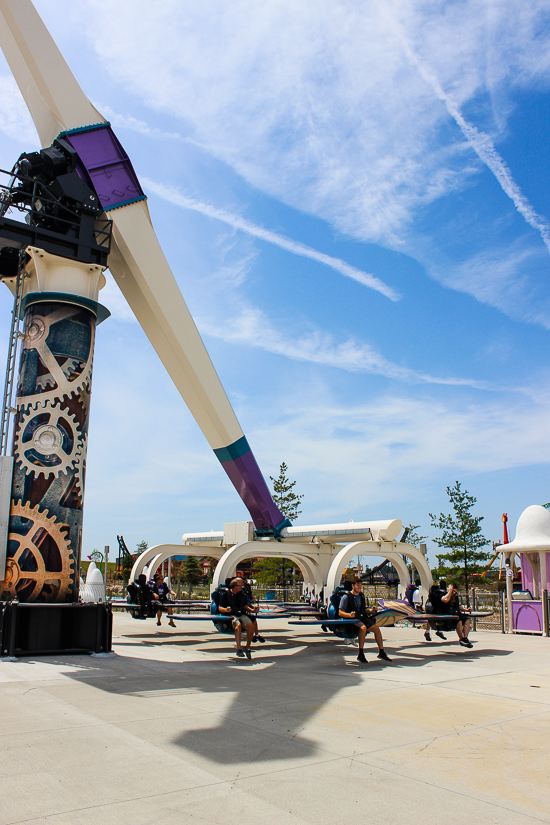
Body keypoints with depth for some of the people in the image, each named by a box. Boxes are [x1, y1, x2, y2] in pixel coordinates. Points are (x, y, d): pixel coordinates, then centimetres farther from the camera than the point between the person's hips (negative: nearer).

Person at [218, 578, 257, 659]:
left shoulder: (242, 594, 18)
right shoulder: (226, 594, 4)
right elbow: (220, 608, 1)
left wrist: (252, 610, 6)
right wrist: (226, 610, -21)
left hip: (242, 615, 4)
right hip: (231, 615, -4)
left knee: (251, 625, -26)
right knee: (238, 626, -37)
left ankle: (248, 648, -11)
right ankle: (238, 649, -33)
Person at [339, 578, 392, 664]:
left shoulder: (361, 596, 19)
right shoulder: (346, 597, -3)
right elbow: (340, 613, -9)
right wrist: (349, 615, -28)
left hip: (362, 618, 7)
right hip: (351, 619, -7)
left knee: (376, 628, -13)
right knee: (363, 627, -35)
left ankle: (381, 652, -2)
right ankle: (360, 653, -30)